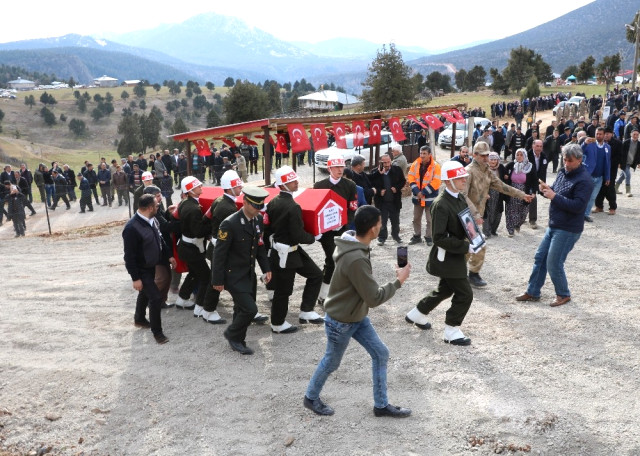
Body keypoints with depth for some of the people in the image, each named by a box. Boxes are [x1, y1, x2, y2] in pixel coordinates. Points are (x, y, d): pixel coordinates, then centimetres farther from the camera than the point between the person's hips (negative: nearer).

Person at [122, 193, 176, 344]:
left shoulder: (151, 220, -4)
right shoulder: (132, 228, -30)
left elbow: (160, 240, 14)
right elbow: (129, 256, -25)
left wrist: (168, 255, 14)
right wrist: (136, 278, -22)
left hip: (151, 266, 9)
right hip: (141, 270, -9)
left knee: (146, 293, 25)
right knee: (156, 297, -9)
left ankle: (139, 319, 48)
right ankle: (157, 331, 8)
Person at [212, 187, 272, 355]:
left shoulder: (258, 220, 0)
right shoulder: (230, 224, -22)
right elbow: (219, 253, -17)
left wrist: (266, 268, 8)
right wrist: (218, 280, -14)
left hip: (249, 274, 7)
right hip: (234, 275, -7)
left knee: (242, 310, 15)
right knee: (250, 309, -11)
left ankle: (237, 341, 34)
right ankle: (232, 334, 15)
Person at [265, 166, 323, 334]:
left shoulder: (272, 203, 3)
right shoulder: (293, 207, -23)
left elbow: (267, 228, 9)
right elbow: (298, 235, -22)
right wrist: (314, 237, -5)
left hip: (276, 250, 9)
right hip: (288, 254, -9)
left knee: (315, 275, 15)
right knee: (283, 289, 7)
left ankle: (306, 312, 19)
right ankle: (278, 324, 25)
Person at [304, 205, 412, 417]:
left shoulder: (351, 242, -7)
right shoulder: (356, 259, -37)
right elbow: (375, 298, -29)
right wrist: (399, 281, -18)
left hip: (358, 316, 9)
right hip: (340, 322, -9)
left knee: (381, 354, 12)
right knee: (331, 362, 15)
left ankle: (381, 405, 28)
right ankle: (311, 397, 41)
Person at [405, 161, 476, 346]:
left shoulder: (460, 198, 5)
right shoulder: (441, 205, -24)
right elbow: (440, 238, -27)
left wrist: (473, 232, -4)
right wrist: (467, 247, -25)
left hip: (456, 255, 10)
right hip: (447, 257, -10)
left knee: (446, 289, 23)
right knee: (464, 294, -4)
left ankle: (417, 314, 41)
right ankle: (452, 332, 14)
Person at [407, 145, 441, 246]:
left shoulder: (435, 166, -13)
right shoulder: (415, 164, -1)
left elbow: (436, 182, -18)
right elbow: (410, 177, -2)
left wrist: (423, 192, -19)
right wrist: (416, 191, -13)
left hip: (429, 198, -5)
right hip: (417, 197, 5)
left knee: (429, 219, 4)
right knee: (416, 218, 14)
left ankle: (429, 237, 16)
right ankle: (416, 236, 27)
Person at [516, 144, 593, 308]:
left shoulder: (584, 180, -17)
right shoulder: (563, 172, 7)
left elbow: (578, 206, -24)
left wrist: (554, 197, -26)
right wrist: (547, 189, -4)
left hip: (568, 229, -9)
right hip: (554, 225, 9)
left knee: (554, 264, -3)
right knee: (540, 257, 12)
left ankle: (563, 295, 19)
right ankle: (532, 292, 23)